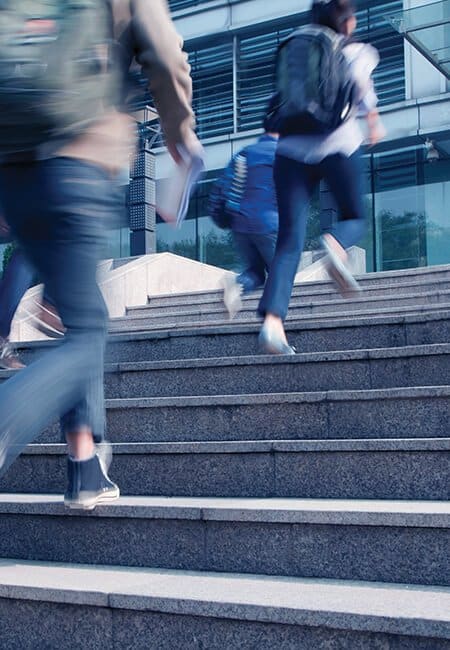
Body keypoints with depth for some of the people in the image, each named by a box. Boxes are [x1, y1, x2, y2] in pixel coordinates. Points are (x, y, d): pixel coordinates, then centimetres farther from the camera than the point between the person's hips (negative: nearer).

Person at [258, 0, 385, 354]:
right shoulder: (357, 51, 12)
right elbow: (360, 78, -7)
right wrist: (374, 120, 4)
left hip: (292, 149, 3)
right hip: (337, 145, -3)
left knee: (290, 240, -2)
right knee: (355, 218, 18)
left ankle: (273, 320, -20)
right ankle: (336, 244, -20)